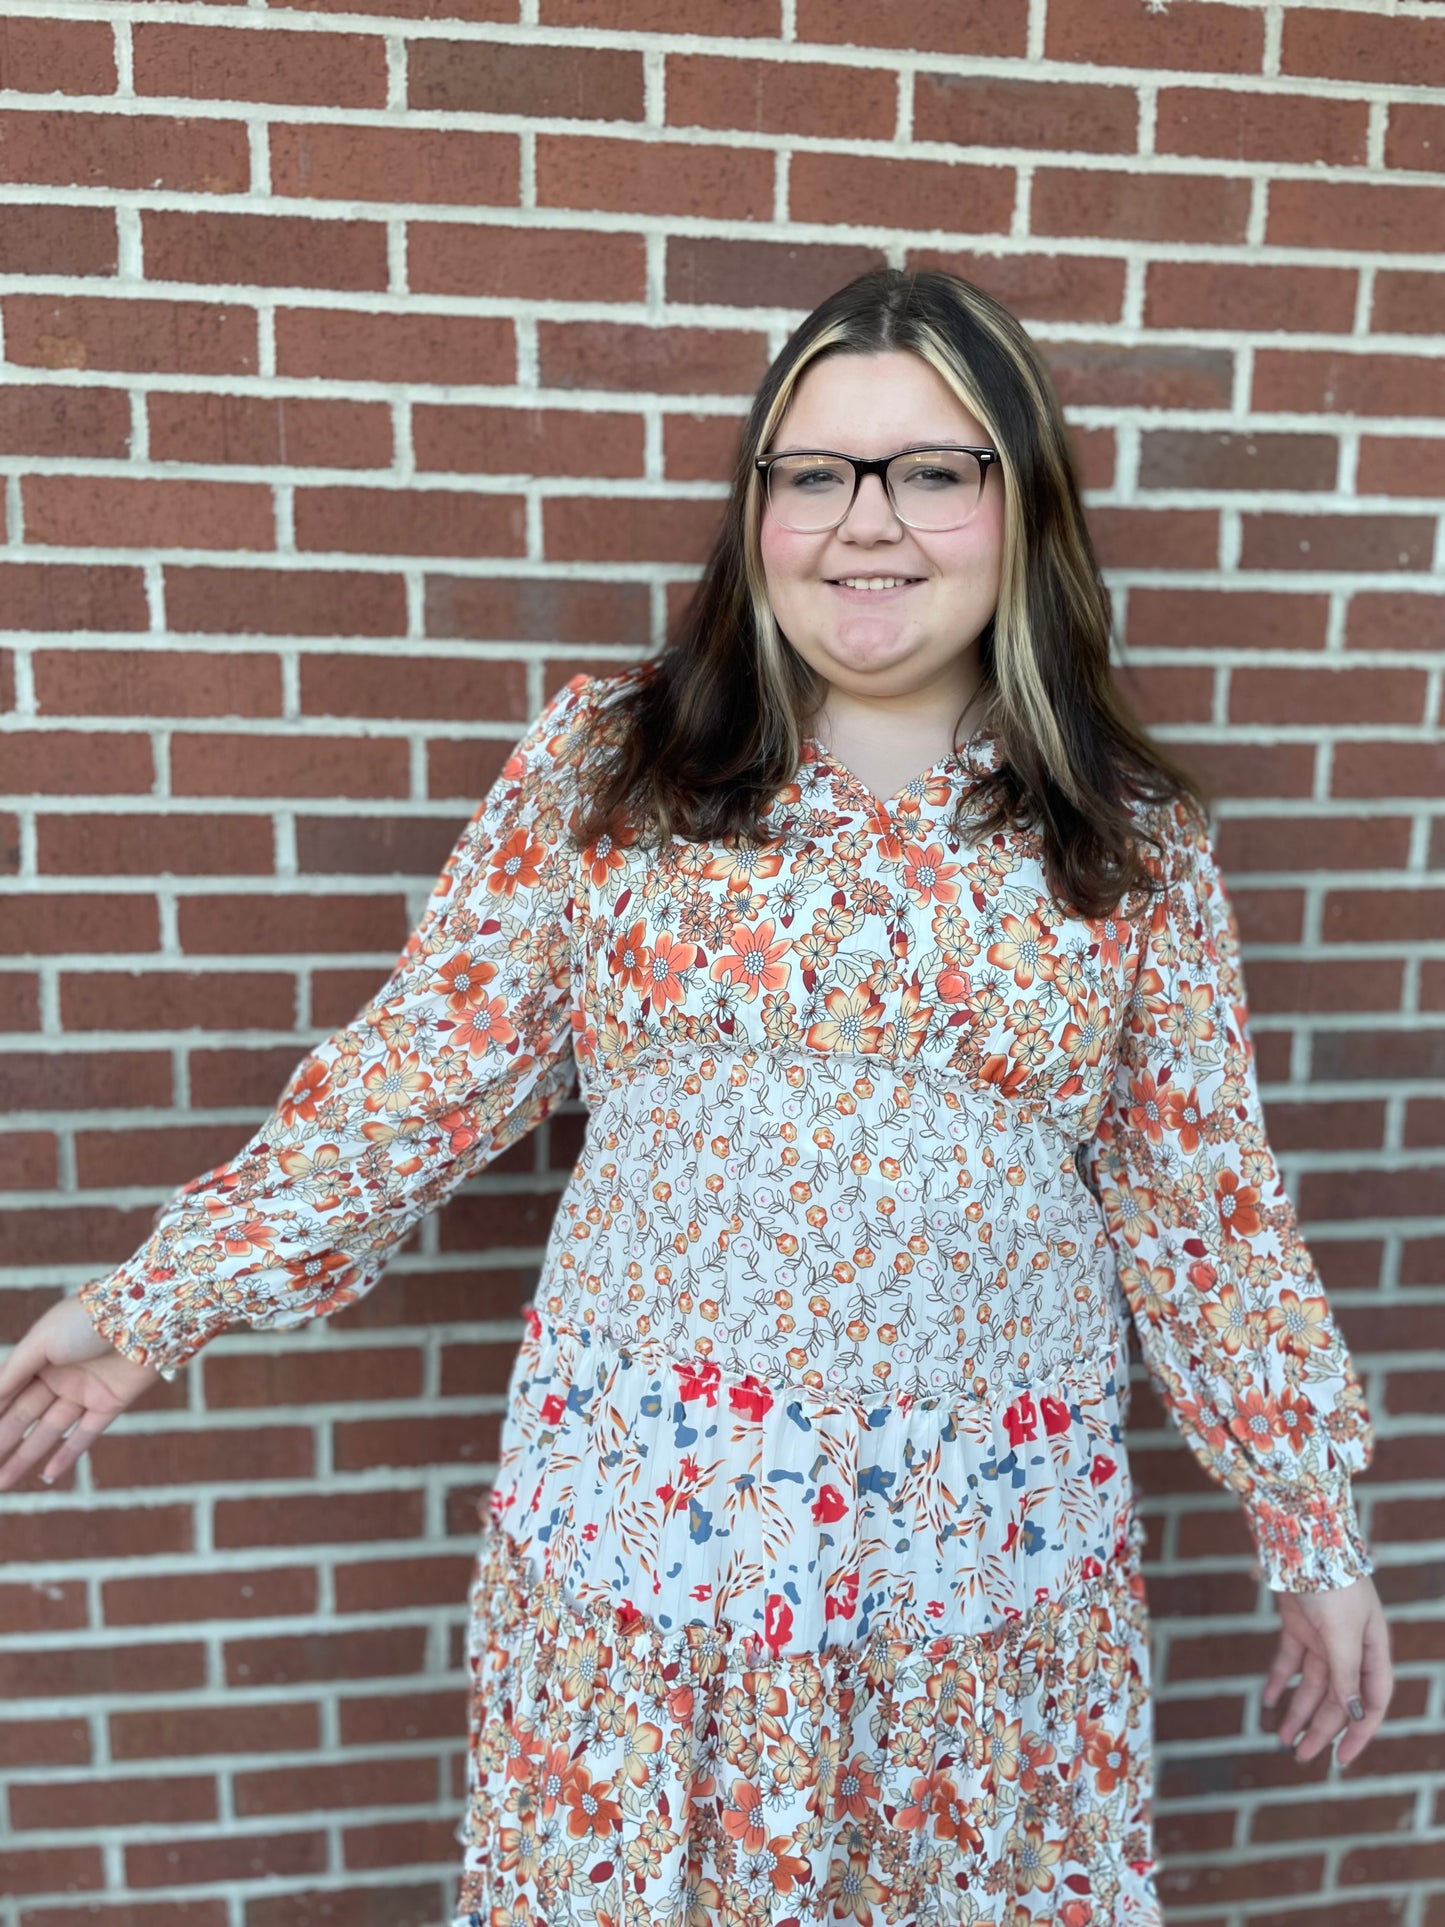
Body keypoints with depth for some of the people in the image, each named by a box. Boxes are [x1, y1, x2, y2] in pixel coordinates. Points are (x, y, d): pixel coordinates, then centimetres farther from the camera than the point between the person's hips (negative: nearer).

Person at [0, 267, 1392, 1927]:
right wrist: (157, 1303, -4)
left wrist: (1315, 1526, 7)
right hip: (653, 1512, 0)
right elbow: (418, 1071, -2)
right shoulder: (605, 764, -4)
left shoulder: (1133, 838, -1)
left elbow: (1202, 1197, 3)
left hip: (993, 1540, 1)